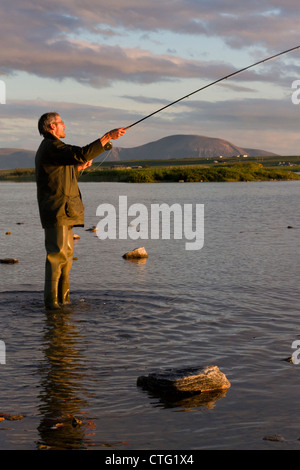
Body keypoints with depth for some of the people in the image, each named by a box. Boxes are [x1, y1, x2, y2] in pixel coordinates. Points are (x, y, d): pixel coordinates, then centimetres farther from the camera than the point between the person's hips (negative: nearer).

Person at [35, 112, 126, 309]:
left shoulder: (48, 149, 23)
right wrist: (108, 136, -25)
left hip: (63, 212, 11)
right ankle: (51, 300, -12)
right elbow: (82, 153, -27)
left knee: (66, 254, 14)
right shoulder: (52, 146, -12)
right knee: (58, 253, -12)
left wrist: (78, 168, 18)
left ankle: (63, 299, 18)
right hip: (58, 210, -11)